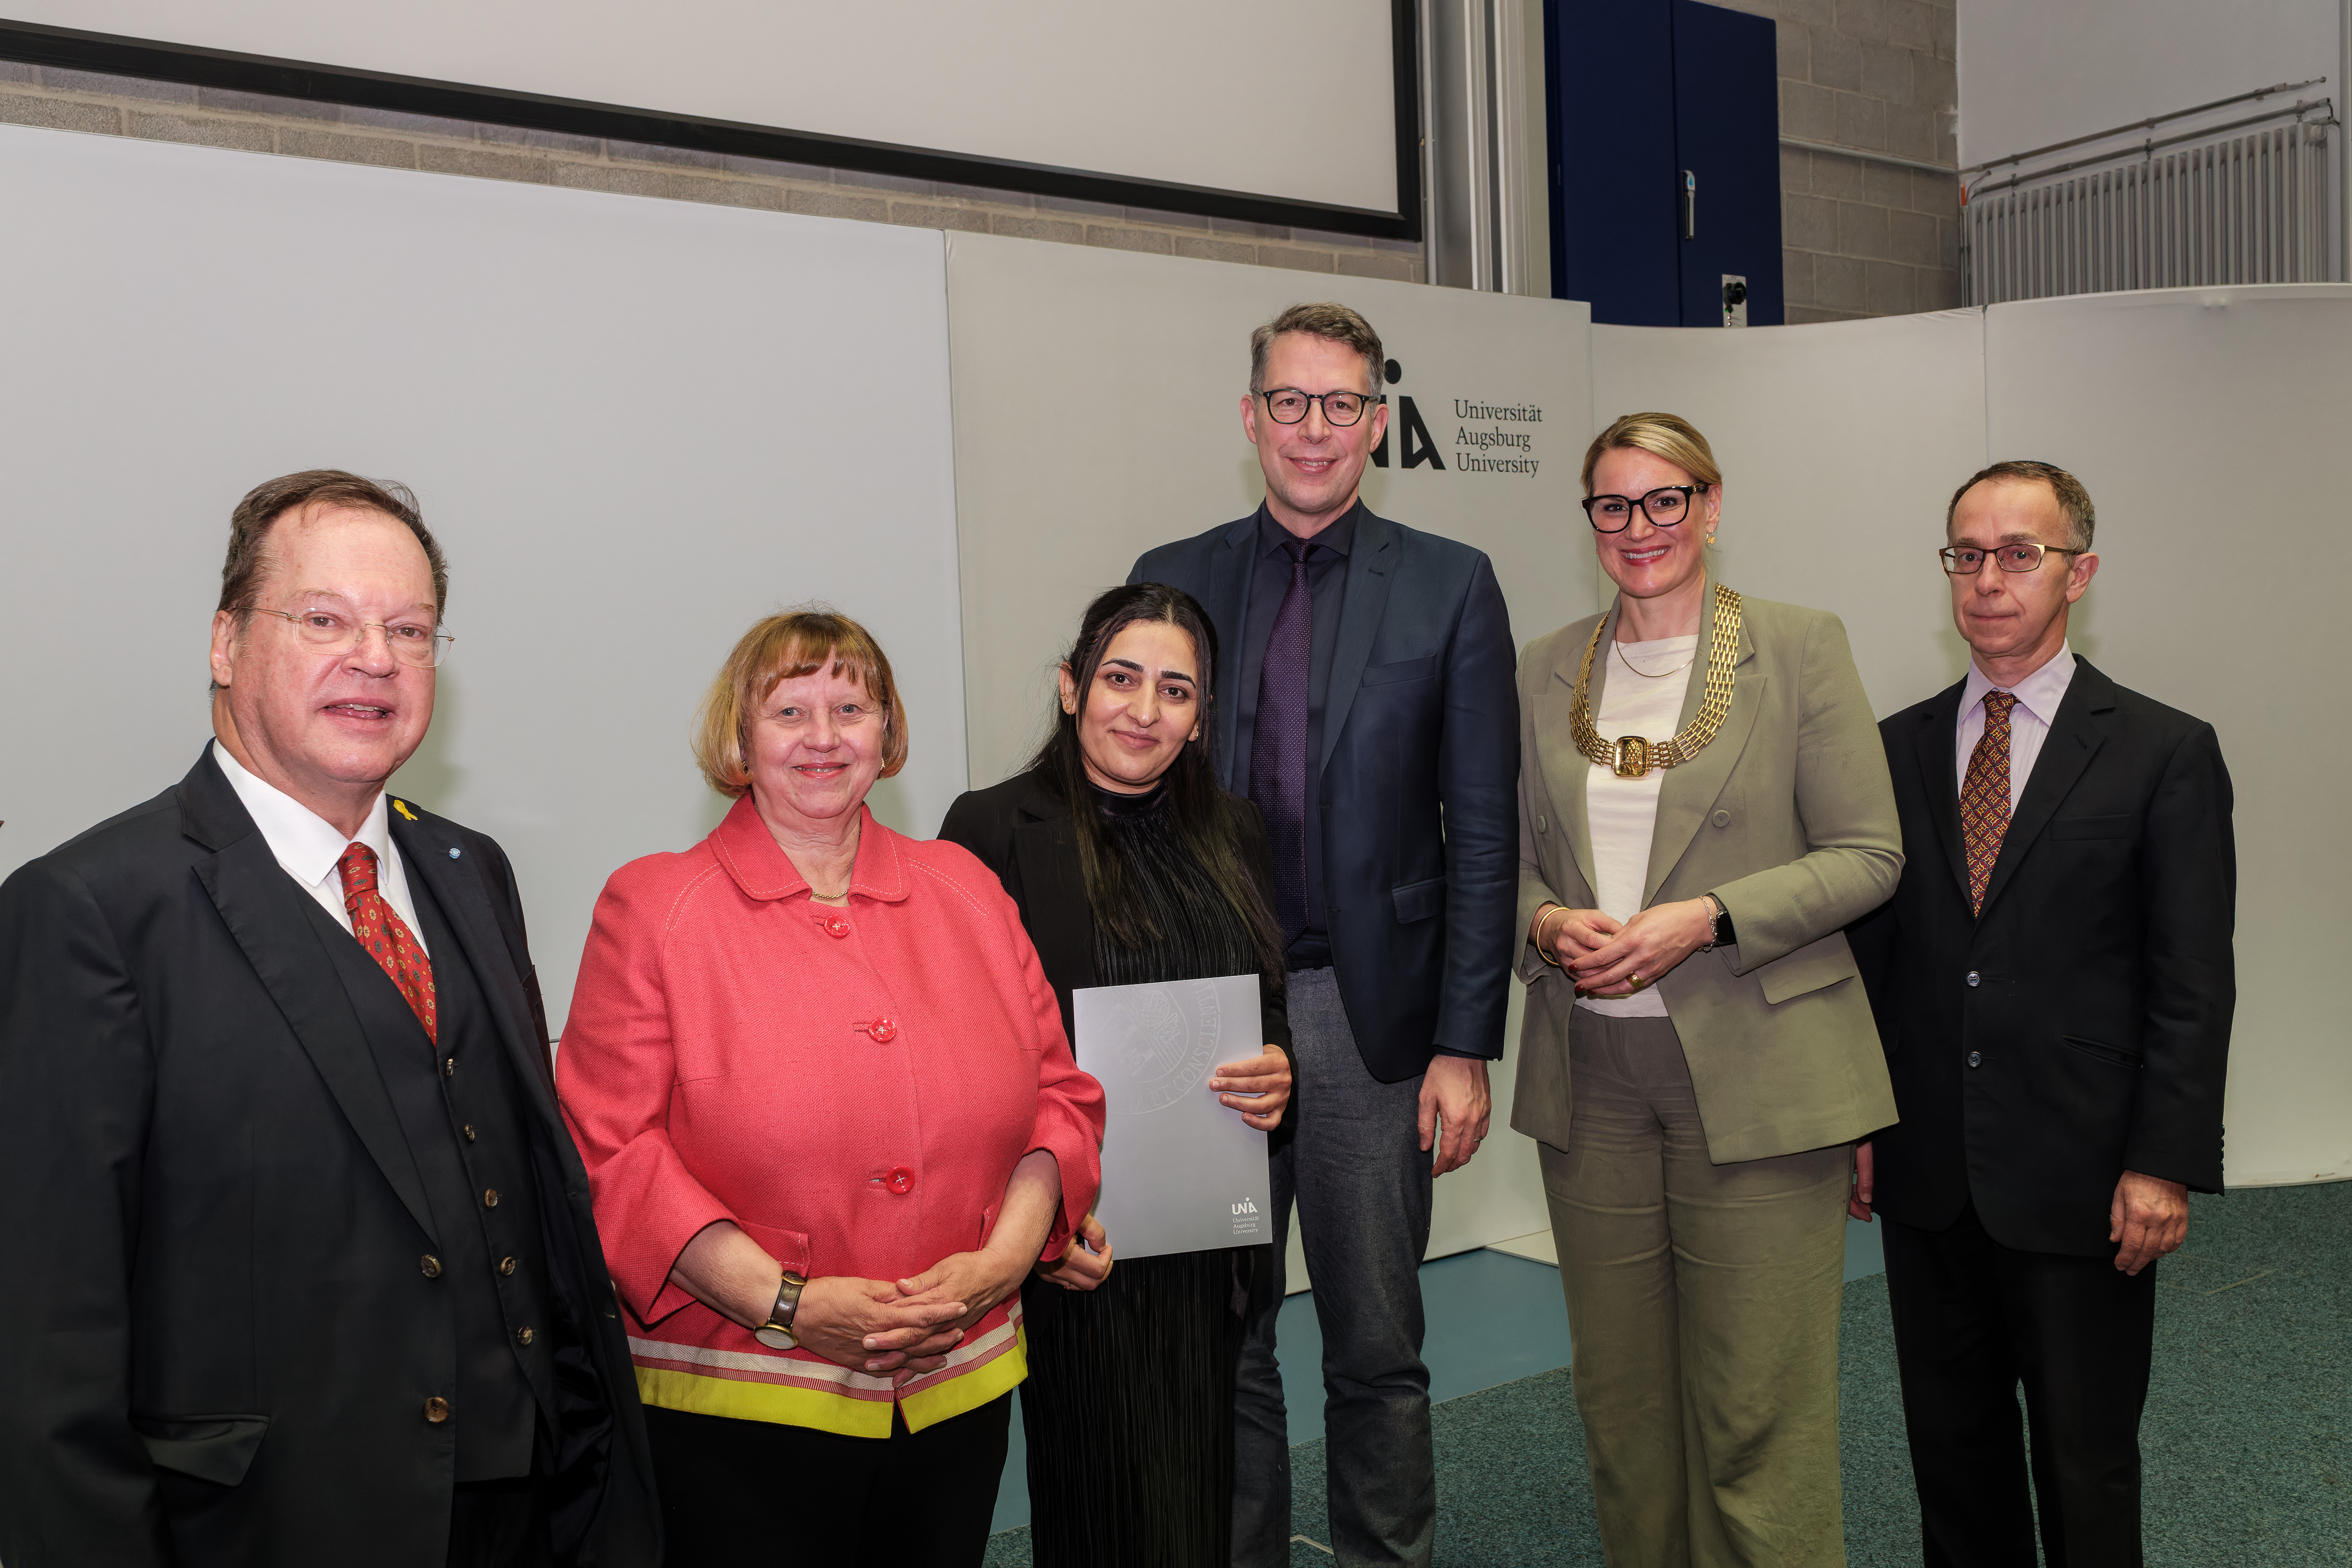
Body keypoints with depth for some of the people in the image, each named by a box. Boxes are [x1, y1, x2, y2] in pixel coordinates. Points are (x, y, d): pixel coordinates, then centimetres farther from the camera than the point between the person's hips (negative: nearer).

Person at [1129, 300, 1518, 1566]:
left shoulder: (1449, 586, 2)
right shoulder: (1173, 582, 6)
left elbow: (1482, 835, -1)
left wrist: (1466, 1044, -6)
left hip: (1369, 1015, -1)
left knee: (1378, 1350, 11)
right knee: (1220, 1344, 12)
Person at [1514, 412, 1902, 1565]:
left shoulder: (1801, 650, -1)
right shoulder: (1544, 674, 10)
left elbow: (1868, 855, -4)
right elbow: (1511, 861, 14)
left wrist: (1707, 917, -17)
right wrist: (1547, 922, -8)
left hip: (1754, 1071, -3)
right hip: (1591, 1079, 4)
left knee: (1757, 1408, 1)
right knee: (1619, 1393, 13)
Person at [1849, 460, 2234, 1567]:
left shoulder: (2165, 753, -3)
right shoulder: (1895, 750, 7)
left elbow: (2193, 984, -6)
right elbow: (1869, 950, 8)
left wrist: (2164, 1165, -11)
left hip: (2079, 1180, -3)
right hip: (1926, 1175, 3)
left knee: (2086, 1463, 9)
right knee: (1951, 1443, 15)